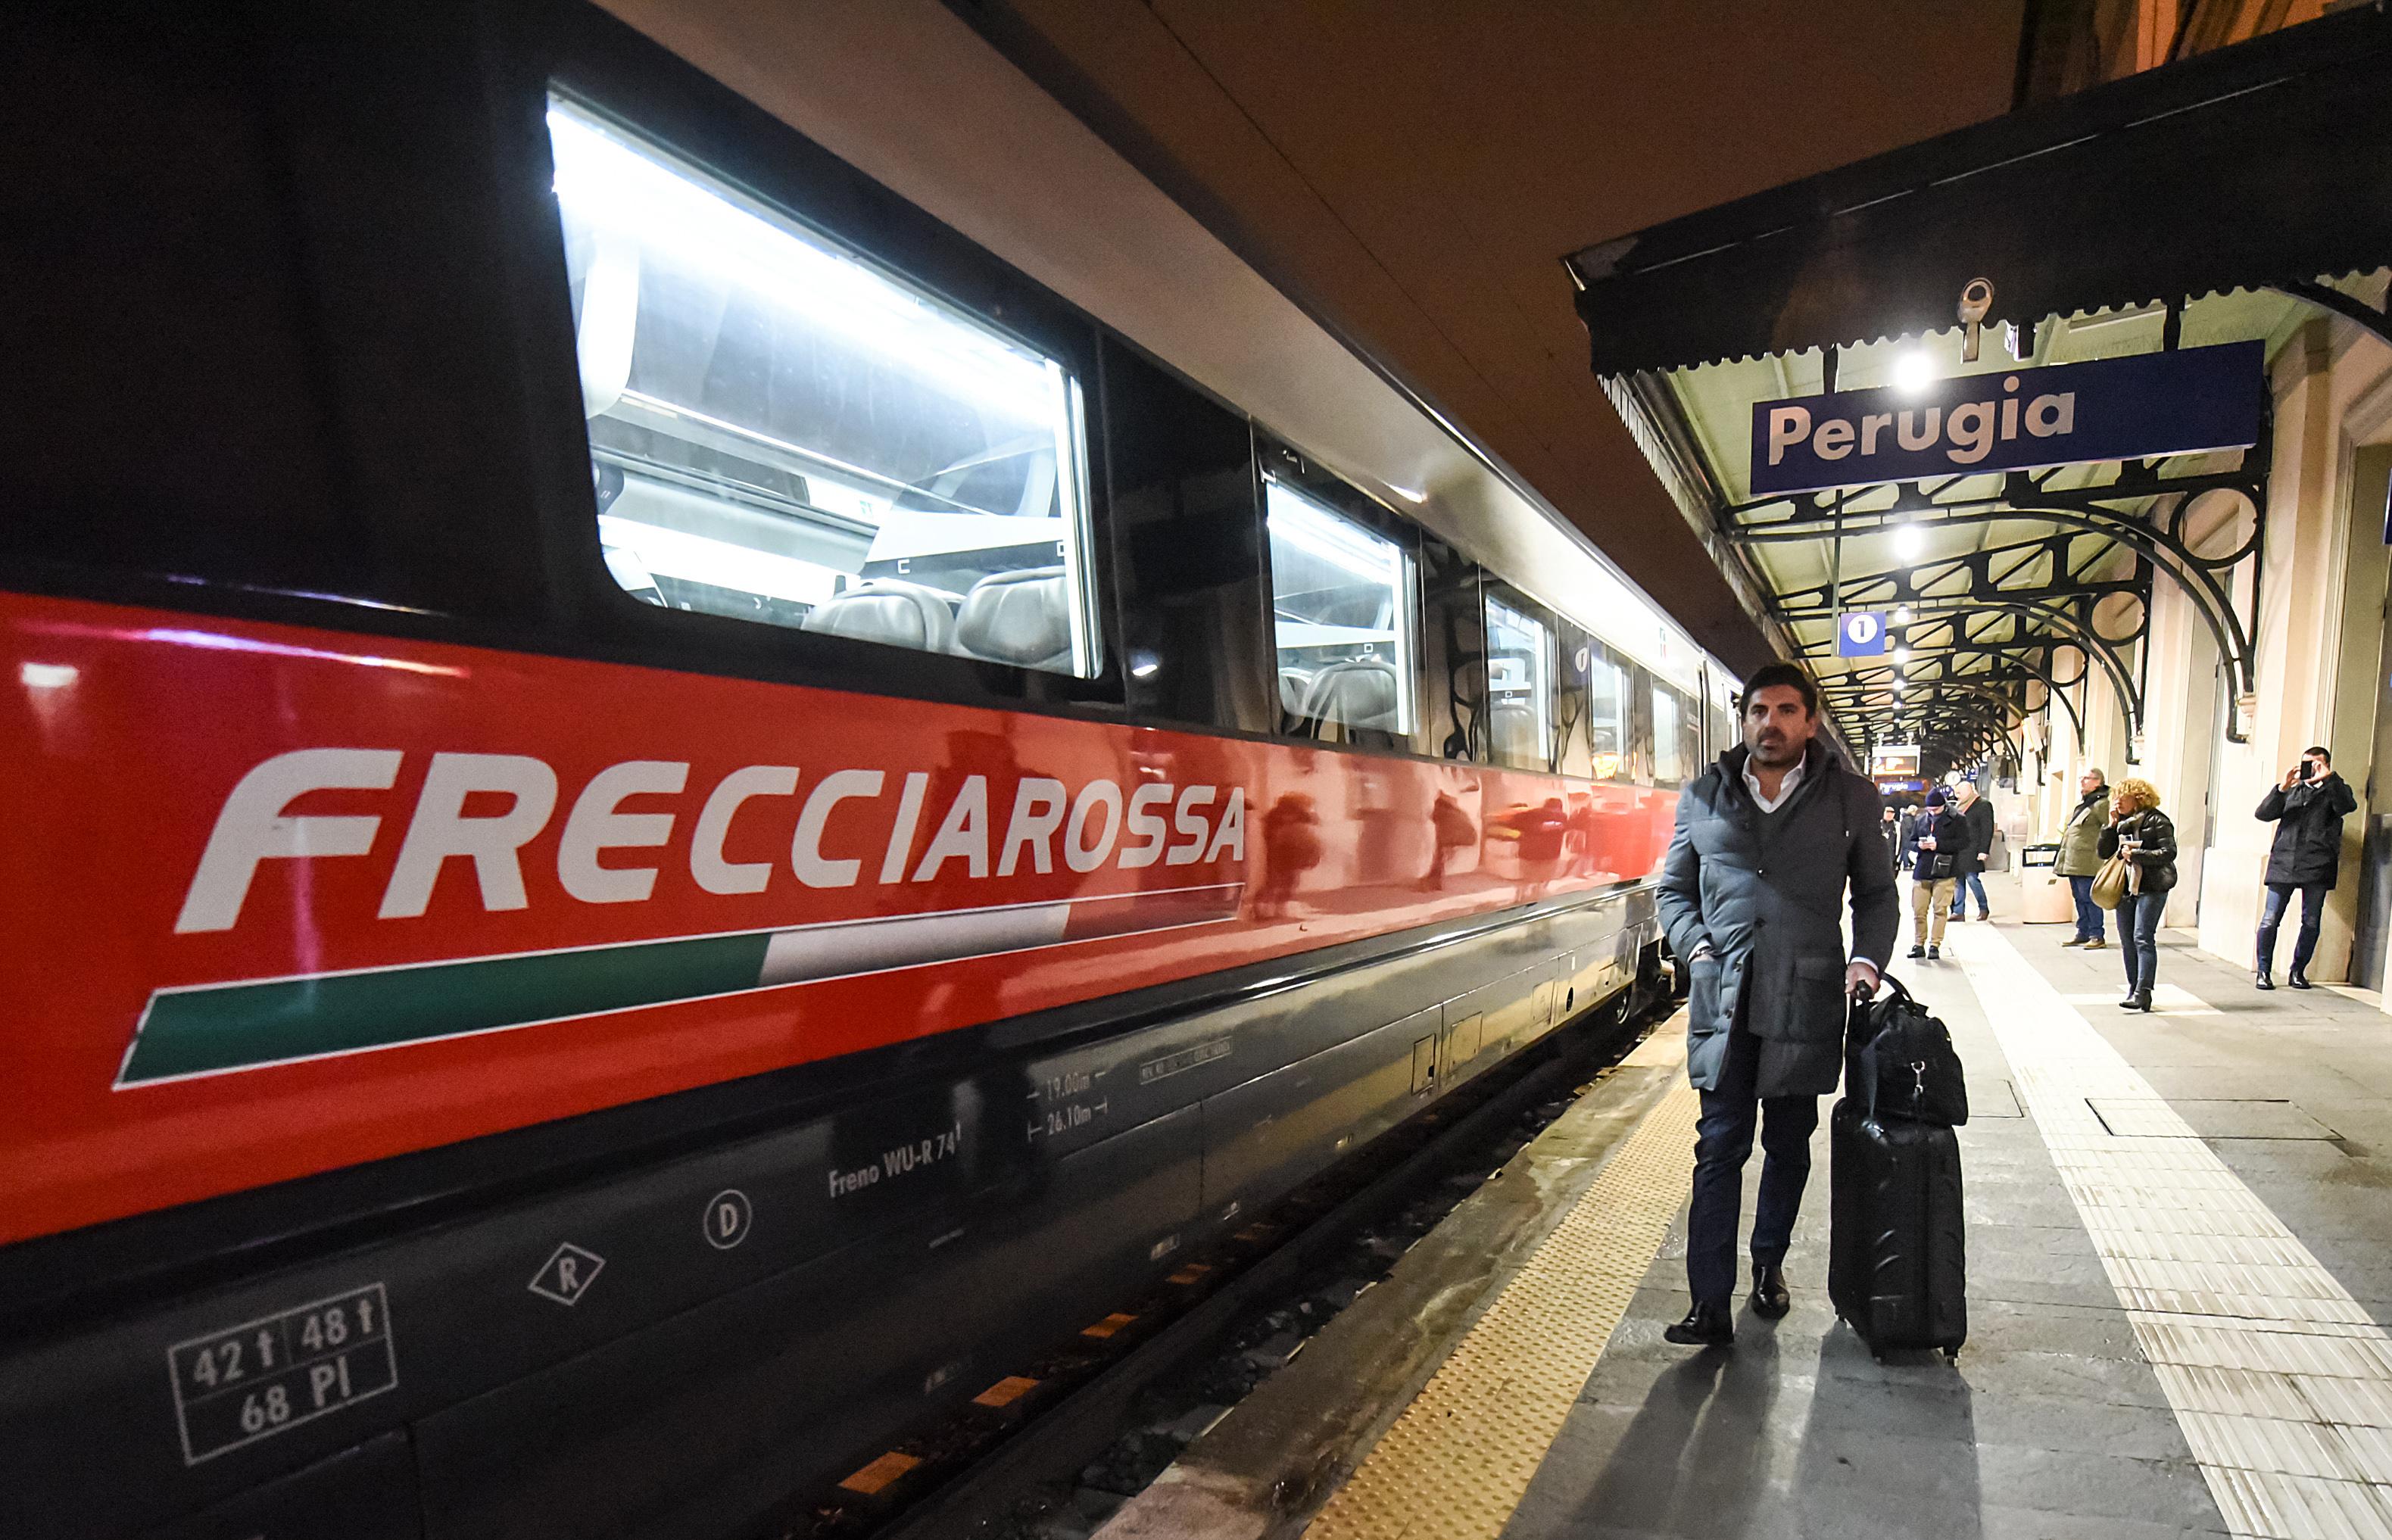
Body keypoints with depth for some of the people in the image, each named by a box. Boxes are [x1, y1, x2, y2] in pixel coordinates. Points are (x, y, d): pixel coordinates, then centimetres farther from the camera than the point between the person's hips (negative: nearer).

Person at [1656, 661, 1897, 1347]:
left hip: (1806, 1000, 1)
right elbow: (1674, 890, 12)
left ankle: (1769, 1264, 36)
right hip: (1723, 999, 0)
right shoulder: (1703, 796, 6)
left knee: (1788, 1146, 14)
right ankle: (1711, 1304, 3)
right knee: (1720, 1148, -1)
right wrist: (1698, 949, -4)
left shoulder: (1851, 797, 5)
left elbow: (1877, 893, 13)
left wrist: (1866, 959, -3)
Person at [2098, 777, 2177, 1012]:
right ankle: (2134, 990, 18)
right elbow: (2103, 852, 9)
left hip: (2151, 888, -7)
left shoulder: (2156, 820, -6)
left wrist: (2136, 854, -17)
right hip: (2125, 887, 7)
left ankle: (2143, 992, -15)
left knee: (2143, 939, -13)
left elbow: (2169, 853, -13)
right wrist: (2112, 825, 1)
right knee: (2127, 942, 9)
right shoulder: (2121, 823, 14)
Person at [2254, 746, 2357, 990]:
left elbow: (2348, 806, -12)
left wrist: (2328, 778, -18)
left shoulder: (2335, 790, 11)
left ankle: (2298, 972, 16)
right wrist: (2282, 788, -6)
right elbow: (2263, 813, 6)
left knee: (2311, 923, 2)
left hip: (2317, 867, -1)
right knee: (2270, 921, -4)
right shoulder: (2292, 790, 18)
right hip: (2284, 863, 1)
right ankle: (2264, 971, 5)